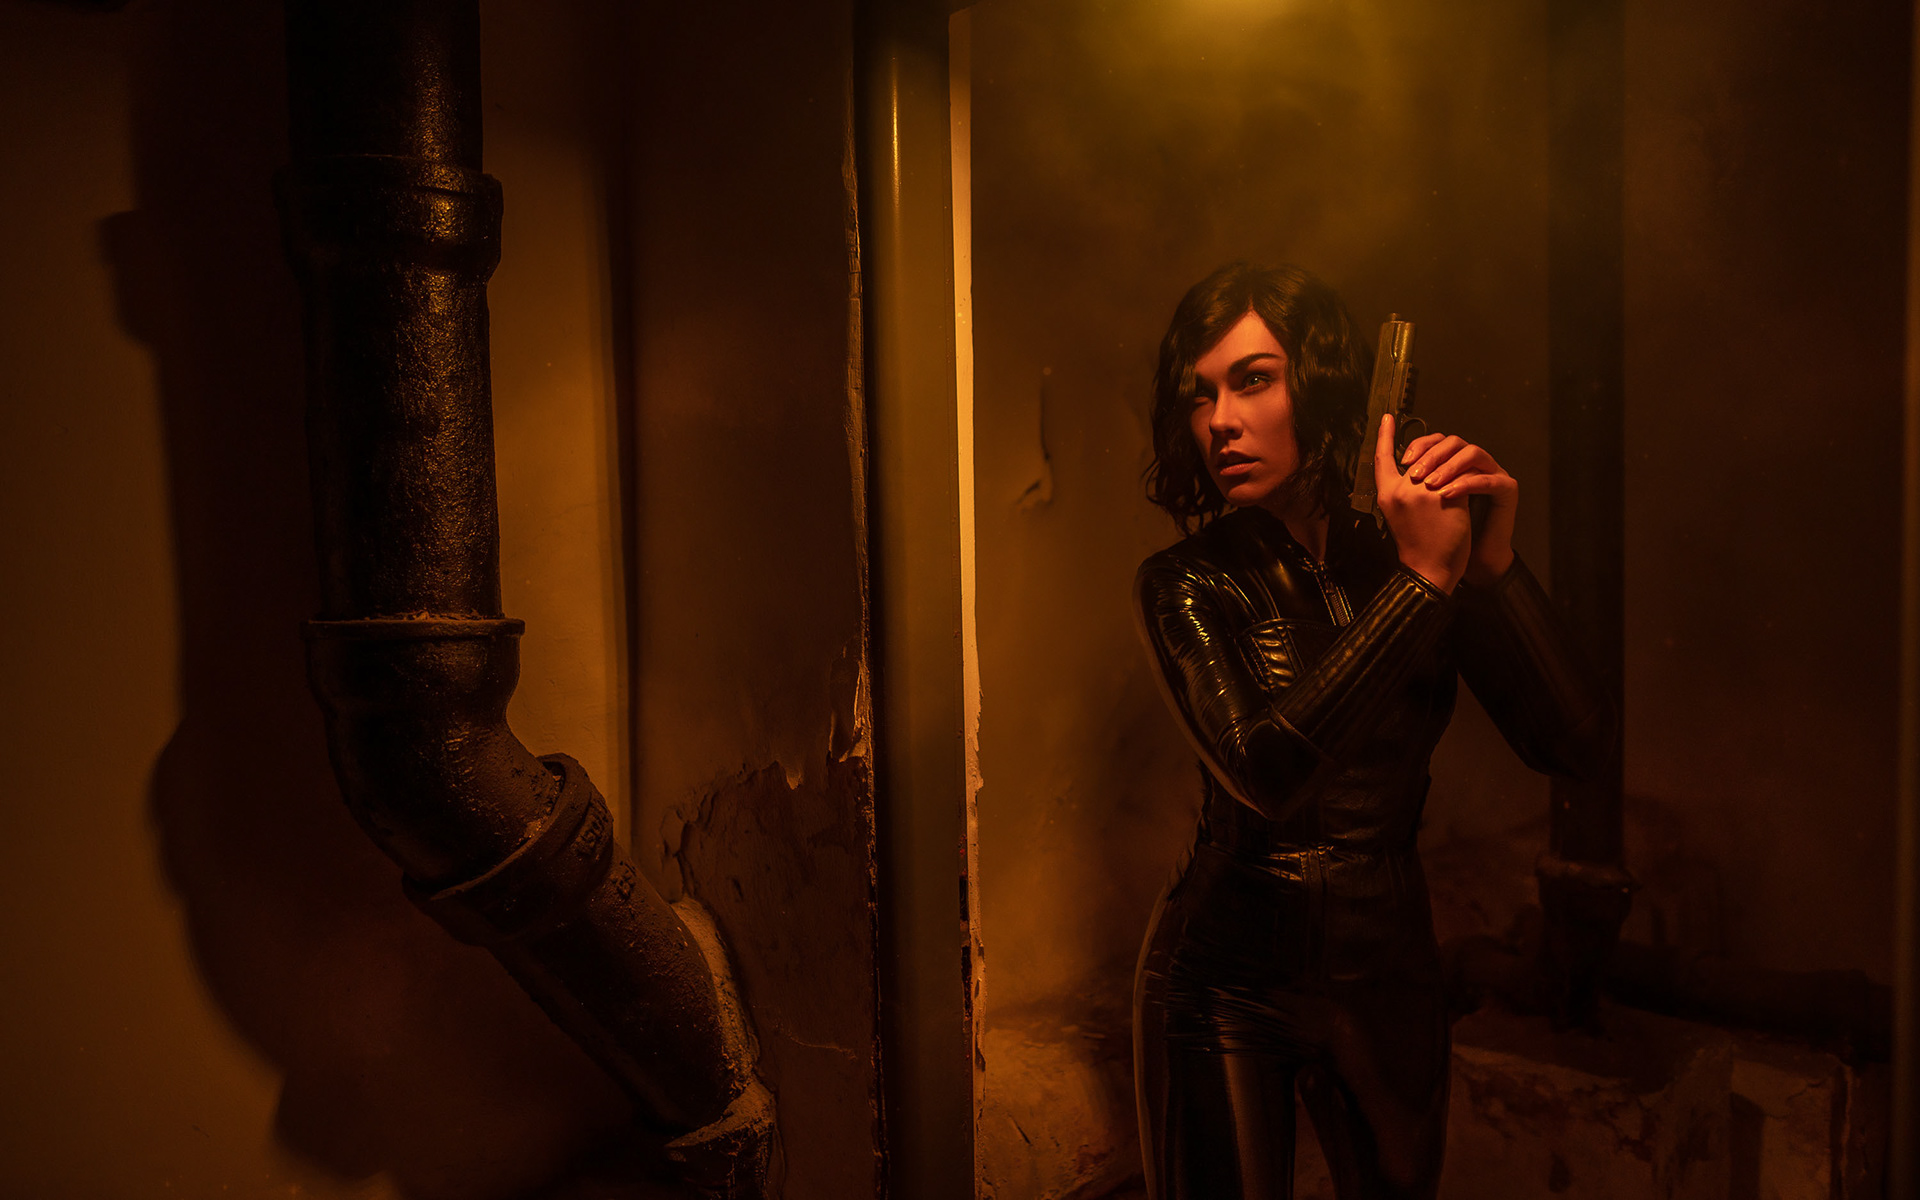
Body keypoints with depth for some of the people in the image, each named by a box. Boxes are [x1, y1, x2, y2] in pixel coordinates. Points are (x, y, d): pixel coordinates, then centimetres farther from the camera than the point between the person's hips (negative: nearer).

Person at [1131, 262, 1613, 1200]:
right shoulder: (1185, 583, -12)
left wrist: (1494, 566, -21)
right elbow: (1263, 770, -29)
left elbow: (1578, 747, -9)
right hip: (1228, 976, -3)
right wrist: (1422, 579, -27)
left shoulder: (1408, 552, -4)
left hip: (1387, 969, 3)